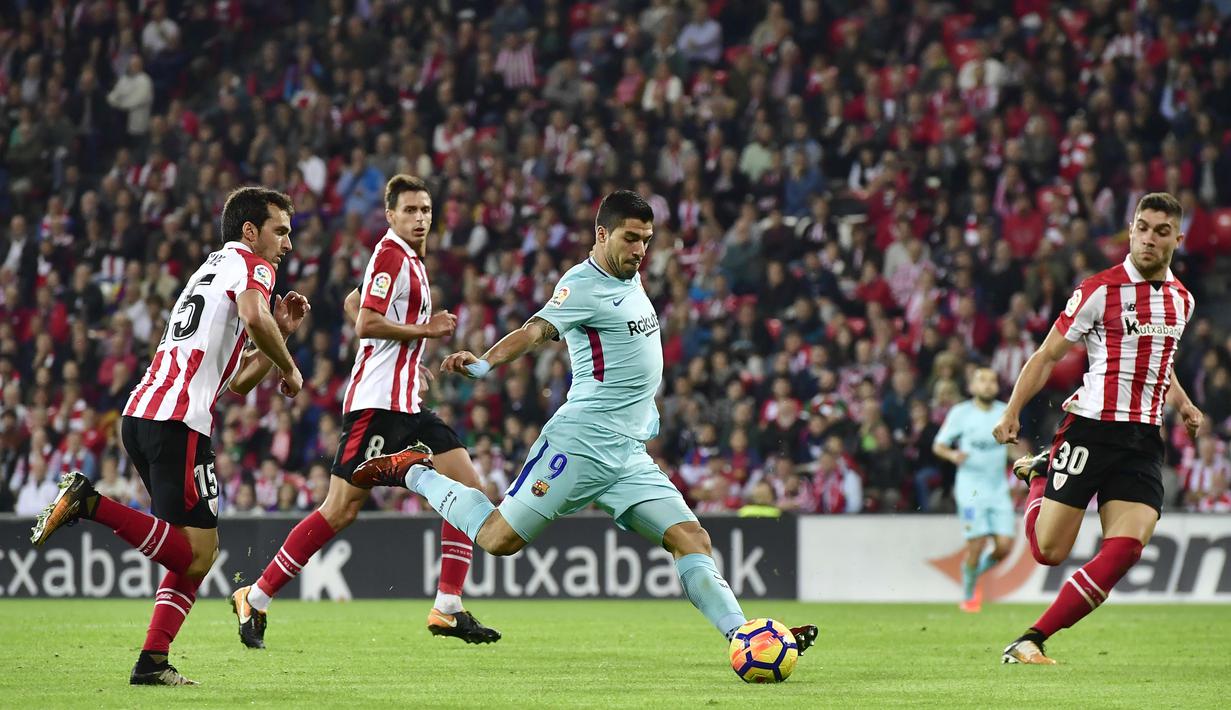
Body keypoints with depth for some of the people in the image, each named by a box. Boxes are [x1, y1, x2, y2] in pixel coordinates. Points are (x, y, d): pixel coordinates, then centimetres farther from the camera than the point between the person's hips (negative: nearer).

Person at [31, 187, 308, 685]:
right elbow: (253, 315, -20)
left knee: (196, 554, 11)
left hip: (140, 417, 10)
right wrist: (288, 366, -5)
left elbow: (238, 383, 32)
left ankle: (153, 662, 2)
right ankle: (91, 504, -16)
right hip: (177, 419, -10)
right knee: (196, 554, -10)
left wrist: (281, 331, 24)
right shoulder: (249, 263, 4)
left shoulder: (213, 270, 32)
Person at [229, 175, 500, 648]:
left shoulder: (410, 261, 18)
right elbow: (365, 323, -19)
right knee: (342, 510, -11)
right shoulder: (391, 255, -10)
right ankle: (256, 599, -1)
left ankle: (448, 609, 0)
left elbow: (354, 304, 30)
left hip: (406, 404, 10)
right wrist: (425, 329, -11)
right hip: (377, 402, -10)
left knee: (469, 488, 1)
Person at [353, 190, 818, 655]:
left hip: (630, 457, 8)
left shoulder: (631, 278, 16)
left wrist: (646, 408, 29)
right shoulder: (584, 284, -10)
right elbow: (537, 329, -26)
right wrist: (484, 363, -43)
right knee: (499, 539, -6)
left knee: (692, 541, -3)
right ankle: (414, 473, 14)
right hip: (581, 441, -8)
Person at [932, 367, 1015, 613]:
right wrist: (953, 455, -21)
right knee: (977, 544, -11)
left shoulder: (1005, 413, 8)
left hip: (999, 490, 4)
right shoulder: (961, 413, -3)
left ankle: (974, 576, 23)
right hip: (971, 488, -4)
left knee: (1004, 546, -6)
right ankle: (968, 596, 10)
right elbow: (938, 446, -1)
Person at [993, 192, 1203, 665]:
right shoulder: (1100, 289, -5)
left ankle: (1031, 641, -7)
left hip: (1144, 440, 4)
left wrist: (1183, 406, 19)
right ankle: (1039, 474, 29)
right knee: (1049, 551, -5)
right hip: (1090, 427, -4)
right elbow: (1048, 355, 1)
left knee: (1125, 551, -14)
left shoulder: (1182, 300, 14)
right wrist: (1012, 413, -5)